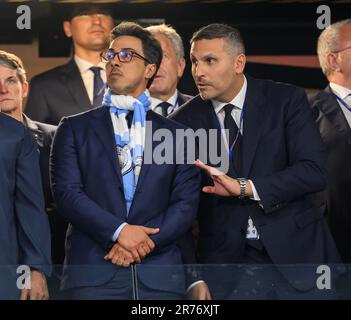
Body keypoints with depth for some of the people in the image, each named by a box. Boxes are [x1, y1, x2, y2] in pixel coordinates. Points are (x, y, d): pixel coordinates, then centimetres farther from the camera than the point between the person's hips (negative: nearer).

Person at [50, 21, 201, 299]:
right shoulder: (75, 128, 11)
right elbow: (67, 193, -1)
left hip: (160, 276, 1)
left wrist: (145, 242, -10)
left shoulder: (176, 135, 13)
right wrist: (118, 231, -13)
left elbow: (186, 203, 5)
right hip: (93, 274, -1)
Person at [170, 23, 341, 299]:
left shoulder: (286, 100, -2)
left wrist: (246, 187, -20)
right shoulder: (184, 121, 1)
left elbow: (314, 172, -11)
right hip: (225, 264, 1)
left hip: (295, 254, 0)